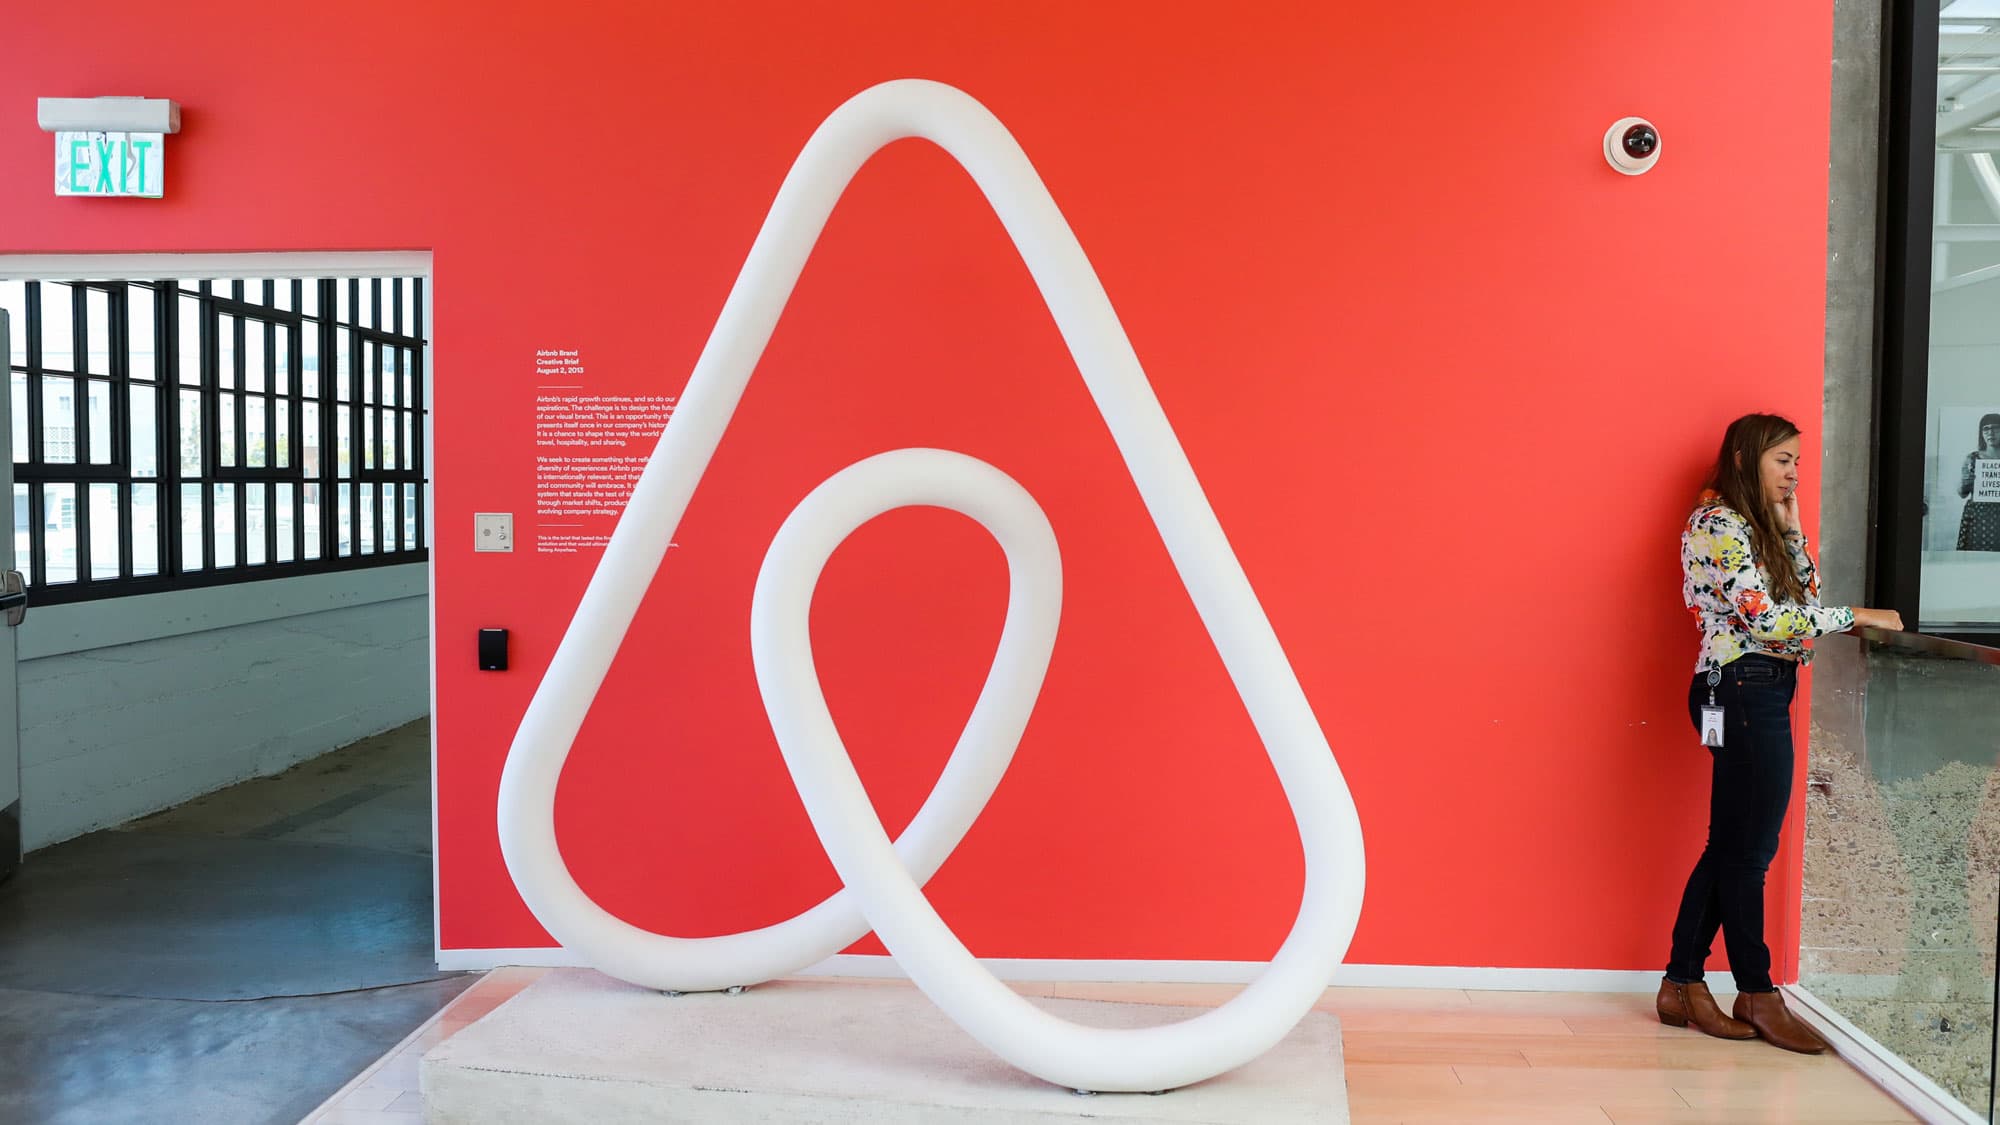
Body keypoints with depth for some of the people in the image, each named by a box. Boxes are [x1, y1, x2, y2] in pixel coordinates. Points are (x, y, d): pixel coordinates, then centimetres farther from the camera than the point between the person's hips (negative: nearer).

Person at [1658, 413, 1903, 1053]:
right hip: (1744, 689, -10)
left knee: (1731, 846, 10)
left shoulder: (1752, 525, 20)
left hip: (1760, 693, 10)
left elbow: (1802, 595, 15)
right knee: (1749, 847, -2)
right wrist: (1858, 616, -12)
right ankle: (1758, 995, 8)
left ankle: (1683, 984, 16)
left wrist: (1789, 524, 12)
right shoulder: (1718, 525, -11)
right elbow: (1768, 617, -18)